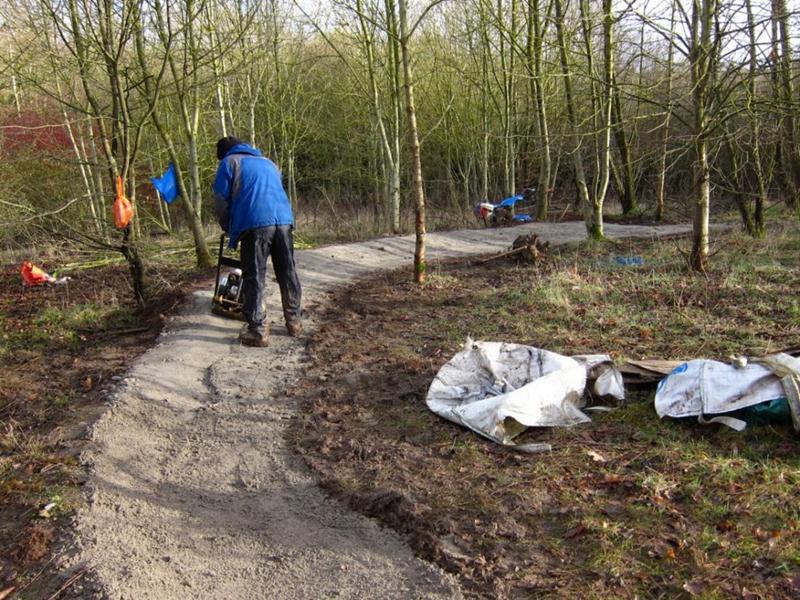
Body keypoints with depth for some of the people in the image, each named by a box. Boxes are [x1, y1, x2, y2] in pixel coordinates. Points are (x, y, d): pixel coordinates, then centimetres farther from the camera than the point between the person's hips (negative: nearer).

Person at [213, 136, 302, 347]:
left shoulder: (229, 162, 15)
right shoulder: (268, 162, 31)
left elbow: (221, 201, 8)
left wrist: (228, 228, 24)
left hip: (255, 223, -5)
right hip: (284, 219, 5)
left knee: (254, 278, -1)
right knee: (288, 274, 13)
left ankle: (258, 330, -2)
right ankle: (294, 322, 20)